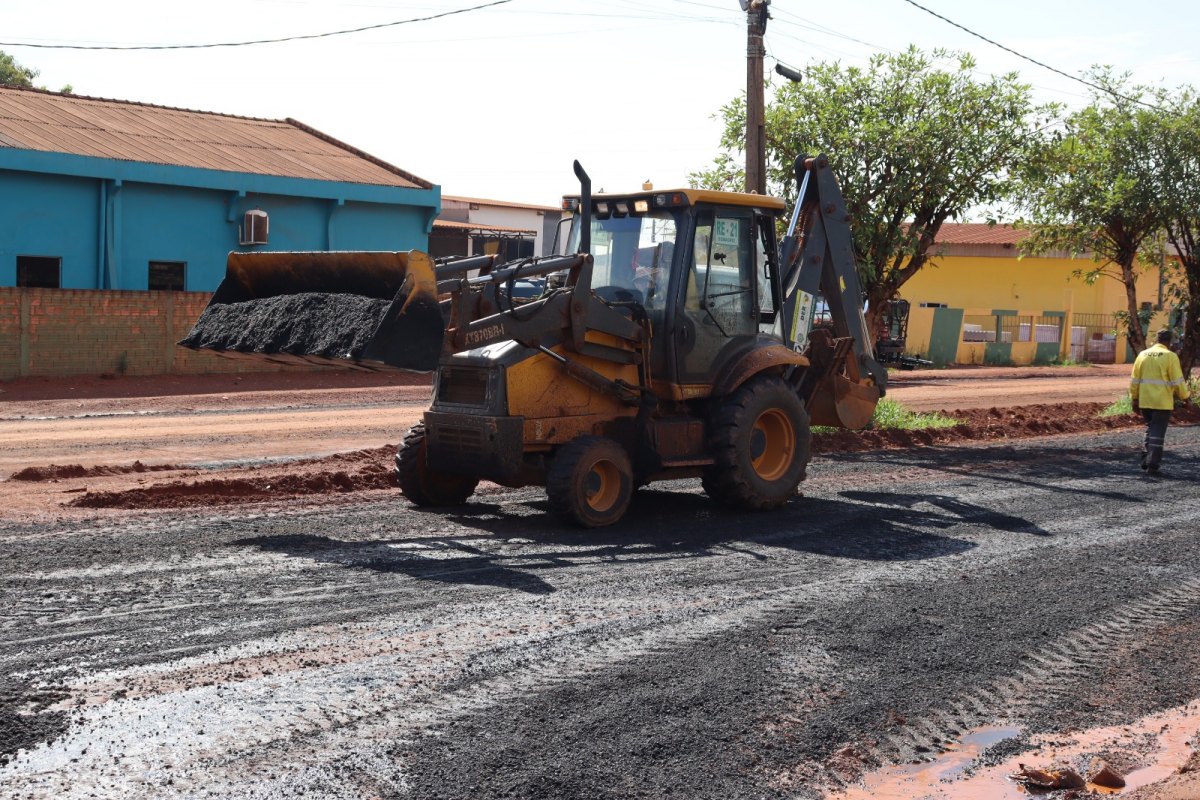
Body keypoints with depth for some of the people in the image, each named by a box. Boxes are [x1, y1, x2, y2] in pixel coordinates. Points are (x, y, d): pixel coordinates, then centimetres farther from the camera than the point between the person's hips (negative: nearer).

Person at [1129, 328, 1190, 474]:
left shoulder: (1143, 355, 6)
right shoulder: (1170, 356, -9)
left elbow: (1134, 380, 8)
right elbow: (1178, 381, -9)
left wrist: (1134, 400, 16)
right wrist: (1184, 396, 6)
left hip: (1144, 402, 5)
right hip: (1162, 402, -5)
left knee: (1150, 429, 21)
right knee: (1157, 434, 1)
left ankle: (1145, 460, 18)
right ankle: (1152, 466, 0)